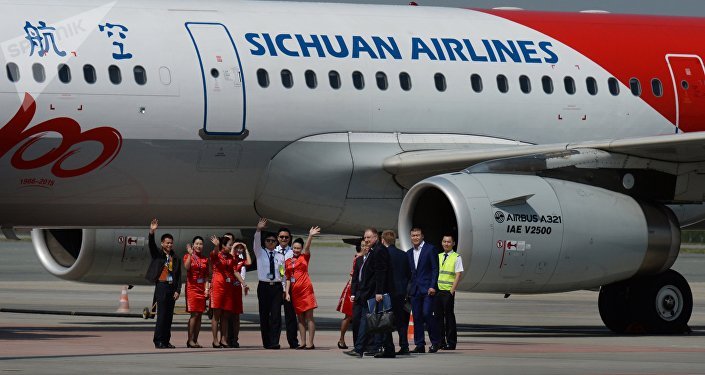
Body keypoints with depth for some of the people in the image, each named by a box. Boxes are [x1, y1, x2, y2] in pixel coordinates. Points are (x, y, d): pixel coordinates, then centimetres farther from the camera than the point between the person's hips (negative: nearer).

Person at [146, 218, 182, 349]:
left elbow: (178, 276, 12)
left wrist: (177, 290, 2)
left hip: (172, 288, 4)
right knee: (161, 314, -9)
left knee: (169, 315, 4)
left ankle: (166, 341, 9)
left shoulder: (175, 259, 14)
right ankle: (158, 341, -8)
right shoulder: (157, 254, 6)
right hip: (161, 286, -4)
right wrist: (152, 232, -28)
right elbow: (152, 245, -12)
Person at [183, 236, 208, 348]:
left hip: (201, 289, 5)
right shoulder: (188, 256, 1)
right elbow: (187, 267, -20)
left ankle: (195, 340, 4)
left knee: (199, 315, 2)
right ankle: (190, 340, -10)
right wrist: (190, 254, -23)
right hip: (191, 287, -5)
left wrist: (207, 288, 3)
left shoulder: (205, 259, 14)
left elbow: (206, 276, 15)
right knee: (194, 314, -12)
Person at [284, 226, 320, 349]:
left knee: (309, 317, -6)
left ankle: (310, 343, -7)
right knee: (300, 317, 7)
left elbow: (307, 248, -16)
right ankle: (303, 342, 10)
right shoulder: (288, 262, 12)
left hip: (305, 289, -5)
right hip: (295, 291, 5)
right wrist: (287, 292, 4)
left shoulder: (304, 257, 2)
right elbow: (288, 278, 13)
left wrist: (310, 236, -32)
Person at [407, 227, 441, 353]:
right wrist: (407, 289, 9)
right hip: (415, 290, 6)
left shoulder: (430, 249, -1)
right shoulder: (409, 253, 16)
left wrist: (432, 286, -14)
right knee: (417, 317, 3)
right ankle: (420, 345, 6)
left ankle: (435, 342, 0)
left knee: (427, 314, -14)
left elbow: (435, 269, -5)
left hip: (427, 289, -6)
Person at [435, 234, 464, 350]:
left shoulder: (456, 257, -1)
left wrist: (452, 291, -13)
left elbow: (458, 275, -7)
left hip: (448, 291, -5)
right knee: (438, 316, 6)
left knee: (449, 316, -4)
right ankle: (440, 341, 11)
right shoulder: (438, 257, 15)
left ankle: (451, 342, 0)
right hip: (437, 290, 5)